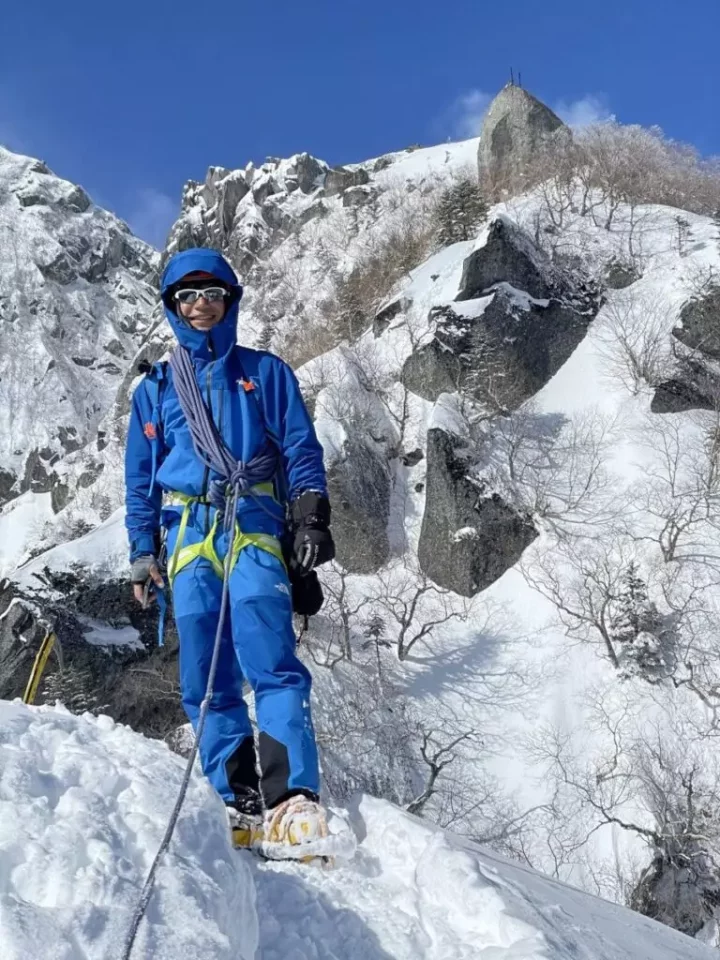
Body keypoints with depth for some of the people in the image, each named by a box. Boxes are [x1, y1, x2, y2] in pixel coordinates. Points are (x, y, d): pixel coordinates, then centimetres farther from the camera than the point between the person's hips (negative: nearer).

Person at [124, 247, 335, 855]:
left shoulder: (264, 372, 13)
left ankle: (294, 801, -22)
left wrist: (313, 518, -5)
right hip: (187, 534, 3)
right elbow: (140, 479, 19)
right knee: (206, 684, -2)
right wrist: (142, 553, 10)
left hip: (254, 526, -3)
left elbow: (301, 450, 8)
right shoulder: (154, 389, 19)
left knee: (271, 662, -18)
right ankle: (244, 805, 3)